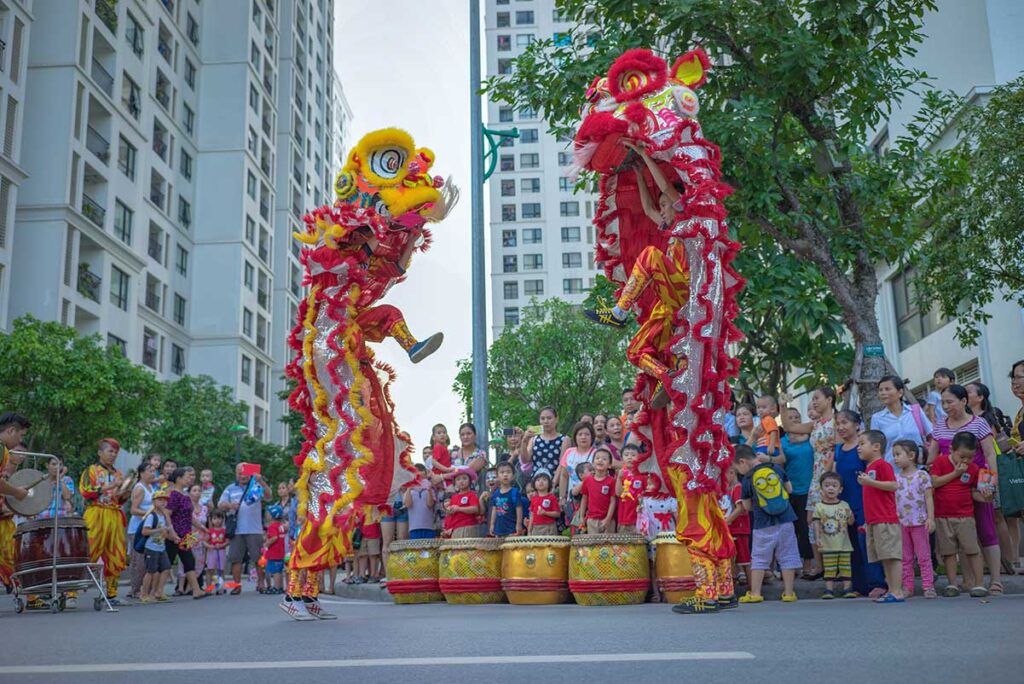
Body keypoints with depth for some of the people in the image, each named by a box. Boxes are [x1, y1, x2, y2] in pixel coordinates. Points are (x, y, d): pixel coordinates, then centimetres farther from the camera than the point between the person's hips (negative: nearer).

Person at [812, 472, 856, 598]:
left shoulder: (844, 505, 5)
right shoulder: (819, 506, 0)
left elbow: (850, 522, 8)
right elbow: (817, 523, -1)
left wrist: (850, 515, -13)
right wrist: (817, 538, -10)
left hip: (844, 544, 2)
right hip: (828, 545, -2)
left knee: (845, 568, 4)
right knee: (829, 569, 0)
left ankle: (847, 588, 11)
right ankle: (829, 589, 6)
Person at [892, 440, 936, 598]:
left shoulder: (921, 476, -5)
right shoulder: (895, 478, 8)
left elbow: (928, 498, -6)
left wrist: (930, 518, -13)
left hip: (919, 521, -5)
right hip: (901, 522, 5)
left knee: (924, 555, 1)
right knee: (905, 557, 9)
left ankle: (928, 586, 5)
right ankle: (907, 587, 15)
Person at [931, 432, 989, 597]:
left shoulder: (973, 468, 3)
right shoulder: (940, 461, -2)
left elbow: (973, 491, 8)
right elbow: (934, 482, -13)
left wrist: (983, 497, -14)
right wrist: (955, 473, -15)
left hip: (965, 516, 1)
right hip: (943, 516, -1)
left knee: (973, 550, 0)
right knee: (948, 552, 6)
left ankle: (978, 584, 5)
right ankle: (952, 584, 13)